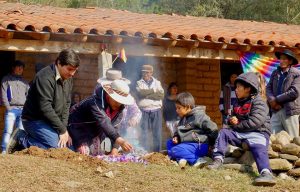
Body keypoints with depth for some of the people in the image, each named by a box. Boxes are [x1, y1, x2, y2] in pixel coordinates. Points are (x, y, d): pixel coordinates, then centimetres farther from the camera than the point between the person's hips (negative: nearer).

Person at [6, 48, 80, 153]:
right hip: (35, 120, -9)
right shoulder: (45, 77, -22)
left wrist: (64, 128, -5)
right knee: (56, 147, -26)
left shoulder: (68, 79, 6)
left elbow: (66, 104, 9)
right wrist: (62, 130, -20)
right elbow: (45, 108, -26)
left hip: (50, 121, 9)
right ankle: (20, 139, -5)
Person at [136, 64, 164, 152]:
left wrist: (147, 94, -11)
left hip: (156, 111, 2)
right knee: (144, 133, -3)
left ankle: (157, 153, 7)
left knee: (157, 133, 2)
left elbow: (161, 95, -4)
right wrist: (154, 90, -8)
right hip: (144, 111, -2)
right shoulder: (139, 83, 9)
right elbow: (141, 93, -12)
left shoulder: (157, 82, 13)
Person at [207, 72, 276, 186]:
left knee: (258, 148, -34)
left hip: (258, 133, -8)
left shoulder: (258, 103, -8)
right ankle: (218, 159, -14)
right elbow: (233, 118, 27)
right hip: (240, 134, 8)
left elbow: (255, 122, -21)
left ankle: (266, 173, -58)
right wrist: (231, 120, -1)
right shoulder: (239, 103, 19)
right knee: (223, 132, -4)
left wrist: (237, 125, -8)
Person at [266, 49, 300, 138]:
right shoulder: (275, 73, 13)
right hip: (276, 110, 5)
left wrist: (276, 100, -12)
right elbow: (268, 88, 7)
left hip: (290, 110, -5)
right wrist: (272, 100, -13)